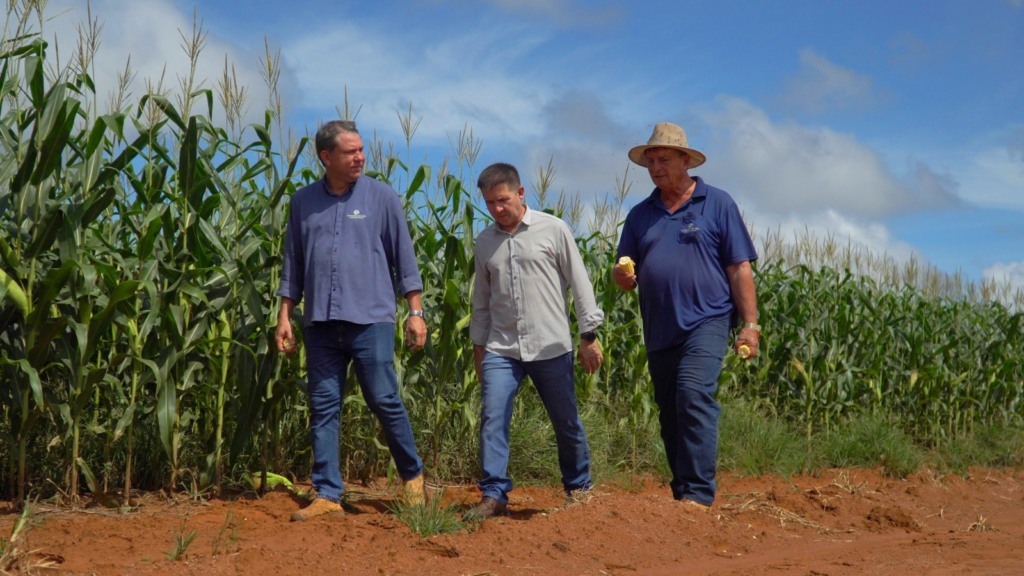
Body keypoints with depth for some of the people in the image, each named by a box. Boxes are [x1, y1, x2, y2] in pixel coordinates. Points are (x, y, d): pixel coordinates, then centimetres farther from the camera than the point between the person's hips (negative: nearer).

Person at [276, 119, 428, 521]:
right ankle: (328, 494, 10)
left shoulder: (381, 197, 3)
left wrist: (415, 312, -1)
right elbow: (292, 265, 16)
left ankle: (412, 476, 20)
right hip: (321, 323, 3)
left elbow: (404, 257, 4)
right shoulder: (304, 202, 10)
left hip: (371, 321, -3)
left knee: (385, 401, -1)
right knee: (323, 408, 3)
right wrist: (284, 315, 10)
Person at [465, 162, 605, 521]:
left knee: (566, 423, 8)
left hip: (551, 347, -2)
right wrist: (478, 345, 17)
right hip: (501, 349, 3)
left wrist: (589, 335, -3)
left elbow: (579, 283, 0)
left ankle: (578, 488, 27)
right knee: (492, 419, -9)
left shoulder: (552, 229, -2)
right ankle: (494, 495, -3)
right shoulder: (484, 241, 9)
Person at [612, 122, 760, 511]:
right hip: (660, 331, 5)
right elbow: (626, 277, 17)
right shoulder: (640, 215, 16)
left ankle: (698, 495, -21)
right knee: (669, 414, 8)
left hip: (705, 322, -5)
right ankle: (681, 492, 19)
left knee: (694, 399, -21)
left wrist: (750, 324, -5)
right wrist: (622, 277, -8)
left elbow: (740, 268, 1)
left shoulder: (717, 204, 5)